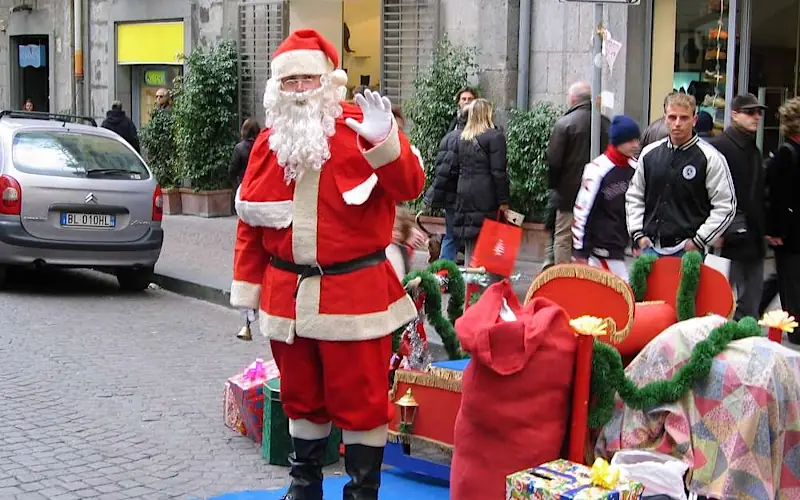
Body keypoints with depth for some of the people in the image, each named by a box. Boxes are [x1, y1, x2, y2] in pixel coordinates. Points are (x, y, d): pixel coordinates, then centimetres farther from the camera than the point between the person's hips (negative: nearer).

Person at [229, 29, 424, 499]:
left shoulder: (360, 128, -5)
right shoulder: (269, 141, 8)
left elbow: (409, 187, -15)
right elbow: (251, 222, 10)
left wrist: (383, 140, -32)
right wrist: (247, 291, 8)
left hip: (354, 292, -4)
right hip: (288, 294, 5)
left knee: (359, 398, 2)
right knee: (301, 395, 16)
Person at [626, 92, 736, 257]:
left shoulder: (710, 158, -4)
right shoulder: (649, 153, 9)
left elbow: (725, 206, -4)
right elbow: (634, 196, 17)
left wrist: (699, 241, -8)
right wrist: (638, 234, 7)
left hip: (687, 250, -4)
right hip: (650, 247, 4)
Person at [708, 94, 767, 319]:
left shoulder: (754, 150, 18)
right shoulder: (719, 146, -11)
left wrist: (764, 230, 17)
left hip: (753, 239, 9)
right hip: (730, 239, -9)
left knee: (751, 300, 13)